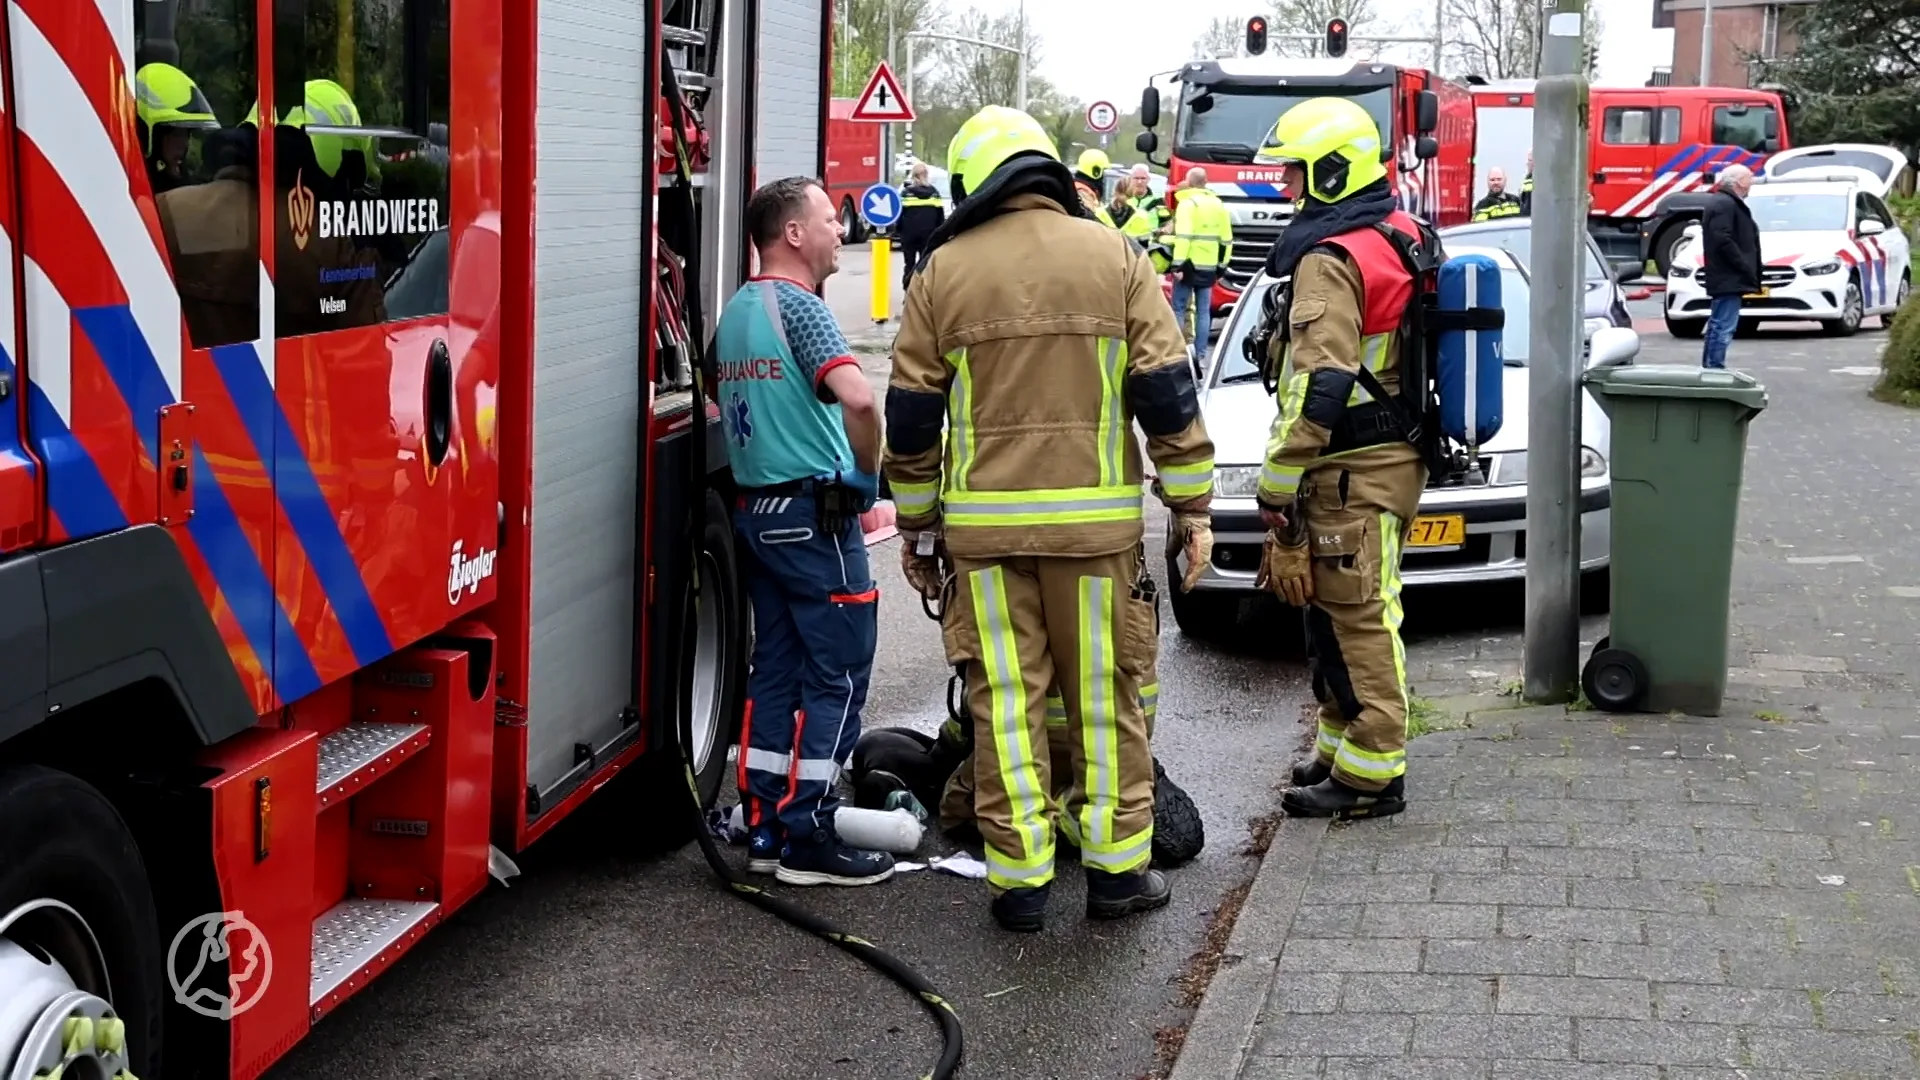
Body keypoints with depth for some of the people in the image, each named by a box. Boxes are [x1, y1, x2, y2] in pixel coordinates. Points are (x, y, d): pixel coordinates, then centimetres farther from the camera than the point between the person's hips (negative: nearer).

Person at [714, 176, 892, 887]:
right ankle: (807, 839, 0)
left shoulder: (735, 310, 13)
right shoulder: (797, 304, -15)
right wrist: (869, 473, -14)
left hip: (754, 508, 9)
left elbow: (727, 402, 24)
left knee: (775, 668, 13)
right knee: (836, 674, -3)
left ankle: (766, 828, 16)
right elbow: (857, 397, -29)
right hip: (815, 513, -9)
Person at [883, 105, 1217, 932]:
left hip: (983, 524, 0)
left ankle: (1019, 877, 10)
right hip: (1095, 521, 0)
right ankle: (1116, 865, 16)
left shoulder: (944, 271, 3)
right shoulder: (1114, 257, 2)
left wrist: (917, 524, 16)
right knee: (1106, 696, 9)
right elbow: (1166, 392, -1)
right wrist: (1191, 505, 6)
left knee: (1004, 701, 6)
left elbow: (911, 414, 6)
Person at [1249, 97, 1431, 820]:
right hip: (1394, 454, 10)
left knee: (1353, 621, -4)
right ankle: (1342, 747, 29)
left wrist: (1276, 484, -20)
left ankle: (1370, 775, 2)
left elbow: (1318, 388, -24)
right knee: (1352, 616, 18)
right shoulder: (1403, 236, 13)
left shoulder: (1330, 260, -17)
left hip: (1351, 469, -10)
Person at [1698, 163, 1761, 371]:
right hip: (1729, 277, -11)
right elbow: (1723, 240, -23)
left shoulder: (1726, 202, 20)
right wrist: (1745, 267, -20)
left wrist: (1748, 270, 17)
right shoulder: (1724, 204, -14)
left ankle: (1709, 368, 23)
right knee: (1724, 327, -12)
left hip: (1725, 277, 11)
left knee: (1718, 325, 16)